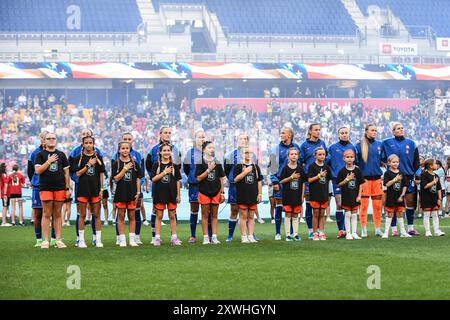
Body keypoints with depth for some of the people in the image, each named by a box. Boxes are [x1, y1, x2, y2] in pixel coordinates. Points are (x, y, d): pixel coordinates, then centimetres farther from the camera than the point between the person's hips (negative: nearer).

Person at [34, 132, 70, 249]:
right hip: (45, 188, -2)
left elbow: (66, 173, 13)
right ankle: (45, 240, -1)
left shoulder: (61, 155, 12)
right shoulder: (40, 155, 6)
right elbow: (37, 170, -5)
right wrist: (48, 161, -11)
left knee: (58, 215, 4)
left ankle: (58, 240, 6)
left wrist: (67, 188, 7)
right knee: (46, 214, -3)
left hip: (60, 188, 2)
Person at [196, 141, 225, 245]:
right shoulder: (200, 163, -3)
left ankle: (214, 237, 9)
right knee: (205, 215, 3)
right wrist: (208, 170, -15)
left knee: (214, 215, 6)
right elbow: (198, 178, -8)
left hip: (216, 192, 3)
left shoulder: (217, 163, 7)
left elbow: (221, 179, 11)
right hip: (204, 192, -3)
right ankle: (205, 237, 6)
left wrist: (222, 193, 8)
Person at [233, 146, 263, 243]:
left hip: (253, 195, 4)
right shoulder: (238, 166, 1)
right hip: (242, 195, -4)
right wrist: (245, 172, -14)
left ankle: (251, 236, 10)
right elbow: (235, 179, -10)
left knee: (251, 217, 7)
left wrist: (260, 193, 8)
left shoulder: (255, 166, 12)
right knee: (243, 216, -3)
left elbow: (259, 181, 14)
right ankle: (244, 237, 1)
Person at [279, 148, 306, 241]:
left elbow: (303, 183, 10)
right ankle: (288, 234, 3)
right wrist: (291, 177, -15)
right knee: (288, 215, 0)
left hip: (297, 195, 2)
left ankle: (296, 234, 12)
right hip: (287, 195, -2)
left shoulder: (300, 169, 6)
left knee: (295, 215, 7)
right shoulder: (285, 168, -2)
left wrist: (302, 196, 6)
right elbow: (281, 181, -5)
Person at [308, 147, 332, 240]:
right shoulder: (312, 166, -4)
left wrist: (328, 193, 12)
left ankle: (321, 233, 10)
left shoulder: (327, 167, 10)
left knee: (322, 214, 6)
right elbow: (309, 180, -10)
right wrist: (319, 175, -17)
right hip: (315, 194, -4)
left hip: (324, 194, 4)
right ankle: (315, 234, 6)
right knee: (316, 214, 1)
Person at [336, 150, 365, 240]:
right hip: (346, 196, -1)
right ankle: (348, 233, 7)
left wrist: (359, 196, -3)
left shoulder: (357, 170, 1)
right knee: (348, 214, 2)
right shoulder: (342, 171, -3)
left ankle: (354, 233, 10)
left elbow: (360, 184, 3)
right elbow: (338, 184, -3)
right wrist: (347, 179, -16)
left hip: (355, 196, 1)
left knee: (354, 215, 6)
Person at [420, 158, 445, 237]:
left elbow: (439, 189, 12)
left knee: (435, 215, 7)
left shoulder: (436, 176, 10)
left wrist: (439, 198, 8)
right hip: (426, 198, -7)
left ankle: (437, 231, 9)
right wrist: (434, 182, -15)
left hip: (434, 198, 7)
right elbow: (425, 186, -21)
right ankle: (427, 232, 4)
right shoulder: (424, 175, -10)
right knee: (427, 214, 0)